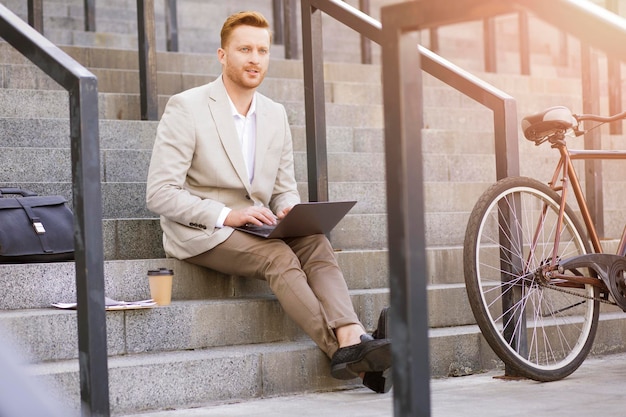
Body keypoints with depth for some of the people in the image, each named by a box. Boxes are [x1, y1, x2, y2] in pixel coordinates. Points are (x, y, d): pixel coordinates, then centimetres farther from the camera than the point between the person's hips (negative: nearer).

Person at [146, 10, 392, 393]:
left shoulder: (275, 114, 11)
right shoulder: (186, 108, -8)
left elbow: (285, 186, 16)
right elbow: (160, 193, -13)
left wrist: (289, 209, -10)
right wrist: (226, 215, -24)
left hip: (256, 227, 5)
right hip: (199, 233, -5)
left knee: (316, 243, -25)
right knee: (279, 256, -31)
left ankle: (352, 338, -43)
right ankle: (343, 351, -33)